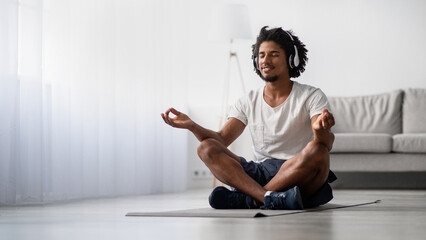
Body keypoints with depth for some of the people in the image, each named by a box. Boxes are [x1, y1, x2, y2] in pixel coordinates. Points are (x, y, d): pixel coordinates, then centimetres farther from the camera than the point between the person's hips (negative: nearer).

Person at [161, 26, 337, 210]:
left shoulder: (311, 96, 2)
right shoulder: (248, 102, 14)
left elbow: (327, 144, -13)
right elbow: (222, 139, 5)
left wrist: (321, 130, -38)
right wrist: (191, 125, -14)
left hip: (303, 179, -3)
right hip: (262, 173, 3)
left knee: (316, 150, -35)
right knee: (206, 148, -17)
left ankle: (246, 198, -35)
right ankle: (271, 198, -40)